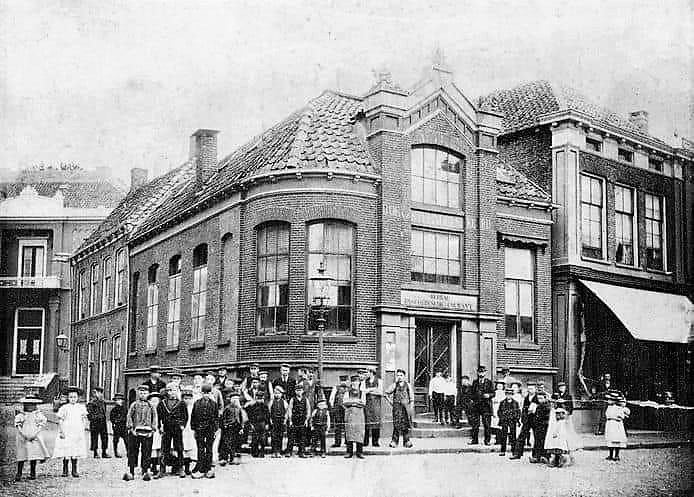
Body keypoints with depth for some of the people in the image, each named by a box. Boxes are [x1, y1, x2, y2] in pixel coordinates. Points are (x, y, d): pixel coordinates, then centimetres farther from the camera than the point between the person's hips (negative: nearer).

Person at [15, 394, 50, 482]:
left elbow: (42, 424, -1)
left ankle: (32, 473, 8)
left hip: (35, 438, 0)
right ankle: (18, 474, 0)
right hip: (23, 438, 0)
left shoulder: (38, 414, 6)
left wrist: (34, 434, -11)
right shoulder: (20, 415, 8)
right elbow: (17, 425, 1)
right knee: (21, 455, -4)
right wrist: (24, 435, -12)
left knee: (33, 456, -2)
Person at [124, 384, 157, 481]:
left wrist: (153, 430, -1)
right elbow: (129, 417, 3)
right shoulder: (134, 405, 8)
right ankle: (130, 472, 4)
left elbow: (155, 419, 10)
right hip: (135, 432, -1)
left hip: (147, 432, 1)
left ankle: (145, 472, 6)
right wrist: (131, 429, -6)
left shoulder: (151, 406, 11)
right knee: (132, 452, 0)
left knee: (147, 453, 1)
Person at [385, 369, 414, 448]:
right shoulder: (394, 385, 8)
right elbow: (388, 392, -10)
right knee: (396, 424, -4)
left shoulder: (407, 385, 8)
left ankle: (407, 442, 11)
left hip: (406, 407, 0)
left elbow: (411, 396, 9)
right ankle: (394, 441, 0)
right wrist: (395, 382, -10)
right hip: (397, 407, 0)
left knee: (406, 424, 3)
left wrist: (411, 406, -1)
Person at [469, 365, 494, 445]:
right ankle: (474, 440, 11)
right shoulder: (475, 382, 14)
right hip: (476, 405, 3)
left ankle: (487, 441, 4)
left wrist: (488, 395, -15)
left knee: (487, 424, -3)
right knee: (475, 423, 3)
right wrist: (473, 398, 5)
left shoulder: (489, 382, 5)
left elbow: (493, 393, 4)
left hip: (486, 405, -3)